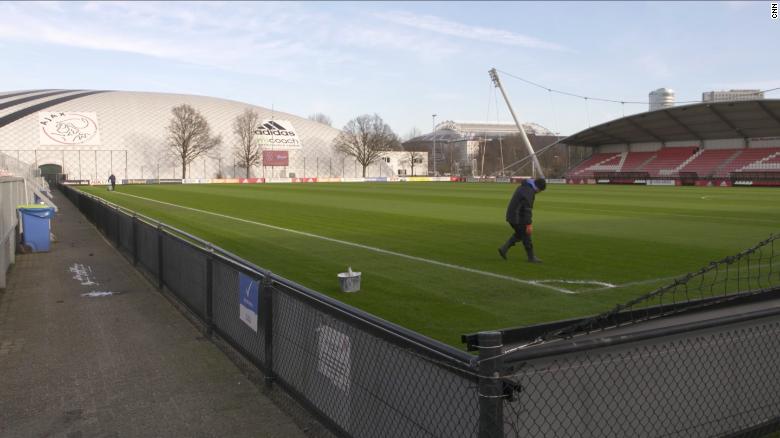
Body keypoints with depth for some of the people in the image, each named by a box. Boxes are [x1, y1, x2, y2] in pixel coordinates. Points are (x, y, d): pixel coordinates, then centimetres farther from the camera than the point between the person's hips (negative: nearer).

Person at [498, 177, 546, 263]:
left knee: (519, 234, 21)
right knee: (526, 236, 3)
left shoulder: (523, 187, 13)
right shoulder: (529, 191, -18)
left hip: (511, 216, 10)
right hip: (518, 218, -9)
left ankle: (504, 249, 12)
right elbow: (527, 209, -23)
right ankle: (531, 257, 13)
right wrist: (529, 224, -23)